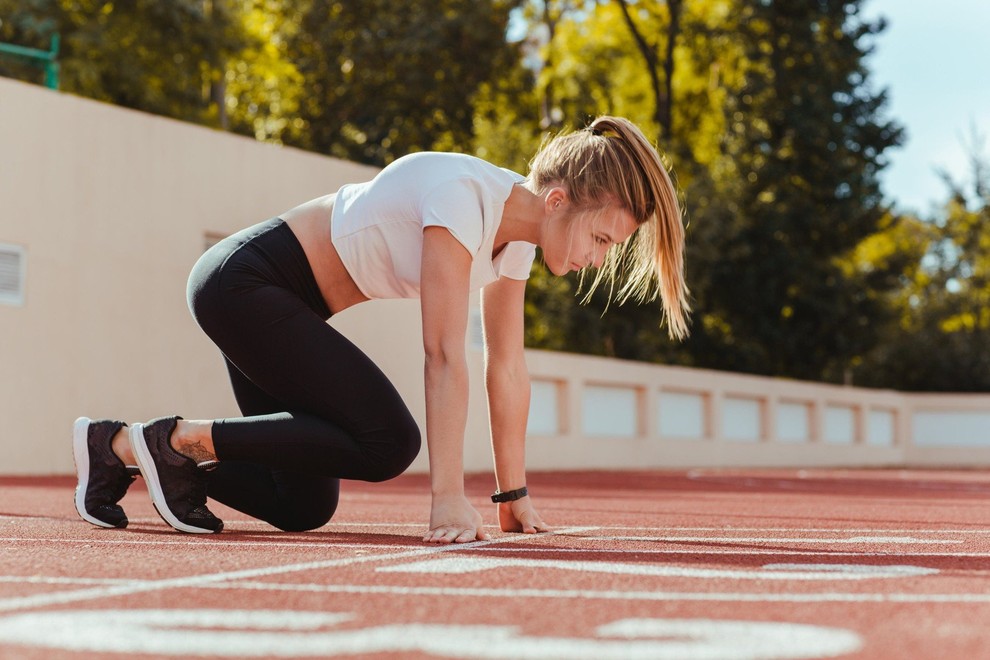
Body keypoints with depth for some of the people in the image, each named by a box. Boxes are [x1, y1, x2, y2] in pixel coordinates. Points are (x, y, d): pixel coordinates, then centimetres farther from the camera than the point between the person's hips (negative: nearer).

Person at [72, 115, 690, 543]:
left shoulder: (515, 233, 0)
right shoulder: (464, 198, -27)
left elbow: (507, 366, 4)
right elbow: (446, 355, -31)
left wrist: (514, 492, 4)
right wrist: (449, 499, -31)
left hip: (286, 304, 9)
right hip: (242, 281, -9)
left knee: (303, 506, 5)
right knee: (387, 443, -20)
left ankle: (121, 448, 17)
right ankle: (181, 437, -7)